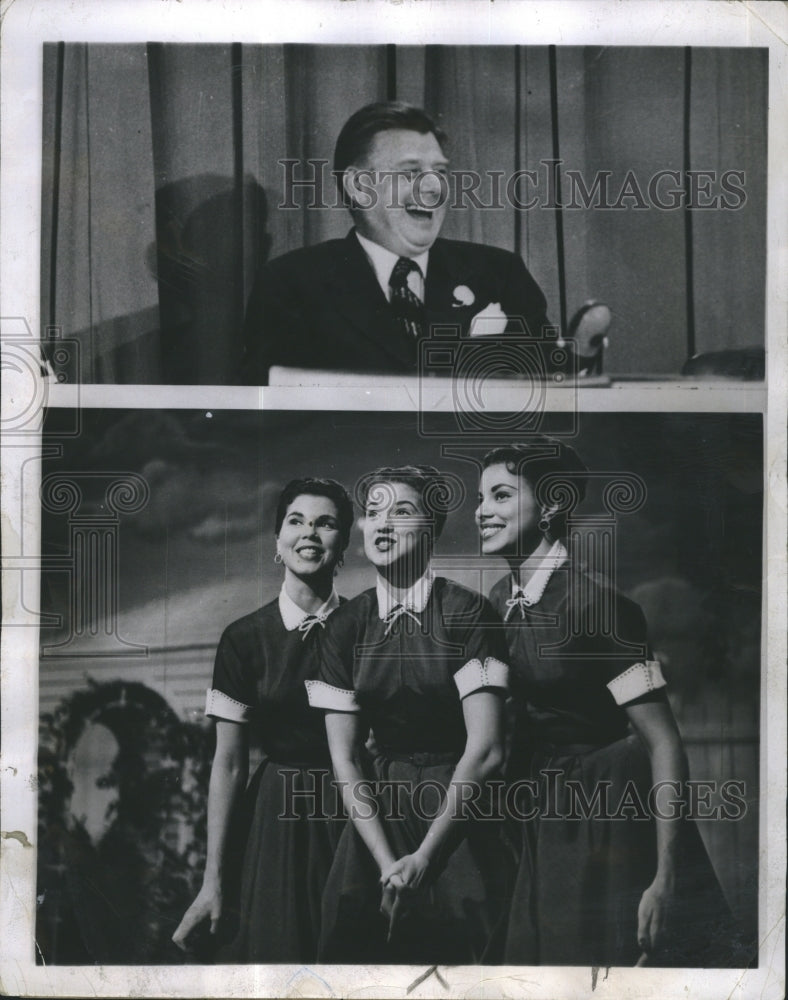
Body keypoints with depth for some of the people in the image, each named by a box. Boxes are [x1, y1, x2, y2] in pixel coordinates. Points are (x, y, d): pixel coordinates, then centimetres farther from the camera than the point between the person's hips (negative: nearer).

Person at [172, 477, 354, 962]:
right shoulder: (245, 639, -2)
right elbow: (229, 763, -1)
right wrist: (213, 880, -4)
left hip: (355, 814, 1)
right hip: (276, 819, 0)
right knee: (278, 949, 8)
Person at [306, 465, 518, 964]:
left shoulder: (467, 613, -11)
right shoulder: (346, 626, 2)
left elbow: (485, 751, -15)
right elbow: (344, 758, 1)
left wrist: (423, 858, -14)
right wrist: (388, 864, -9)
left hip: (458, 811, -3)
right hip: (377, 814, 4)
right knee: (359, 951, 7)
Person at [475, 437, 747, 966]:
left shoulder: (596, 604, -19)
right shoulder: (499, 603, 4)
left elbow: (665, 746, -18)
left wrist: (665, 878, -22)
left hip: (606, 823, -7)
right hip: (537, 830, 7)